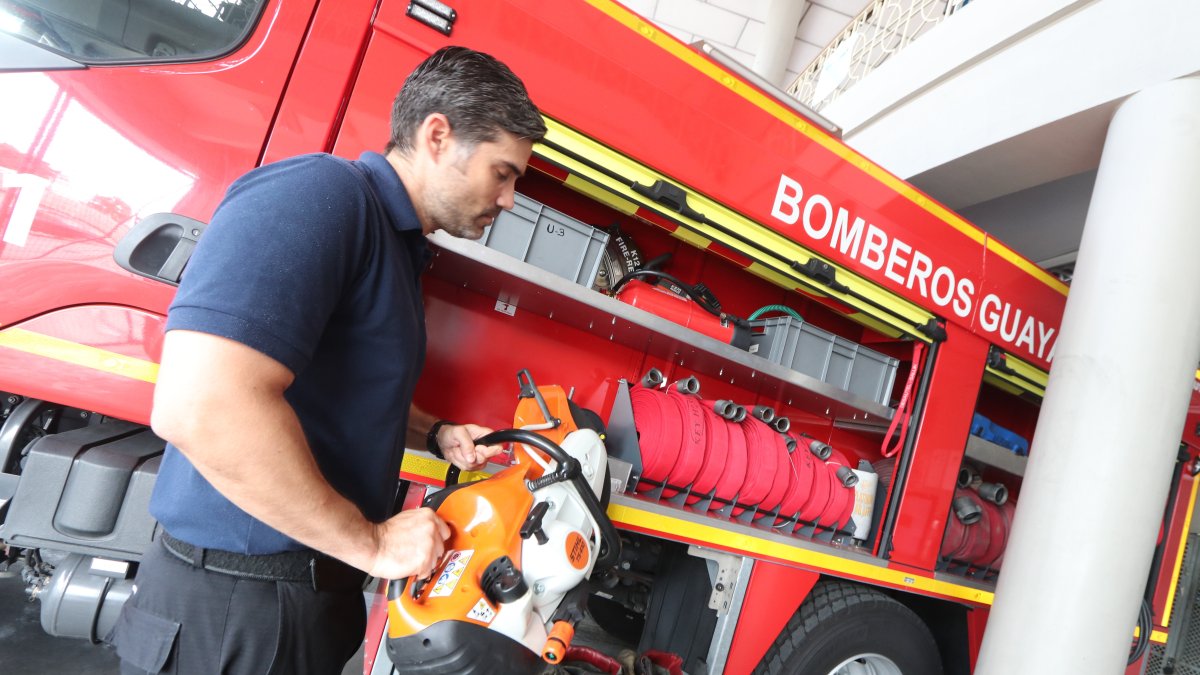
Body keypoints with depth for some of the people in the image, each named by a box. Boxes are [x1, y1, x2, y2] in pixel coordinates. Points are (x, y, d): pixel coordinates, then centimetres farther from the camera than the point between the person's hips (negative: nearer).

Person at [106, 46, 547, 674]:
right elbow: (201, 406, -33)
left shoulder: (398, 248, 11)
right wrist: (370, 542, -22)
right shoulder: (322, 192, -21)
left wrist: (437, 435, 7)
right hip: (233, 606, -9)